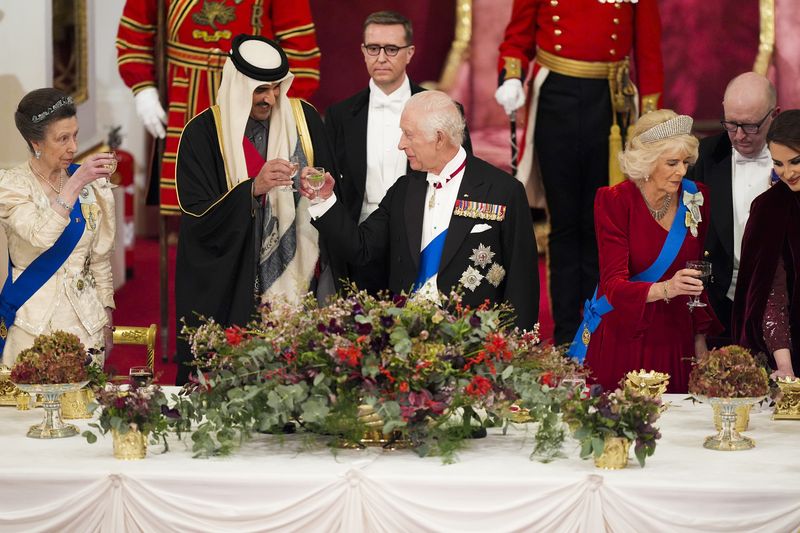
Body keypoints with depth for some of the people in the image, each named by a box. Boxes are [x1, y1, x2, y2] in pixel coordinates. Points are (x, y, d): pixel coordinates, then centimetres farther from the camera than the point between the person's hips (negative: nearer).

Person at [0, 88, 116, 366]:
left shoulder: (91, 184, 5)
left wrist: (107, 322, 10)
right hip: (33, 322, -4)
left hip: (87, 318, 4)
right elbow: (41, 237, -25)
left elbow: (99, 258, 11)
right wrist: (76, 183, -28)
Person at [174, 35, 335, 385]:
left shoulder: (304, 119, 3)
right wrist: (253, 189, -24)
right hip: (228, 289, -3)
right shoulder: (204, 132, -7)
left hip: (295, 277, 3)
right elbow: (198, 217, -12)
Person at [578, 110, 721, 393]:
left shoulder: (696, 198, 1)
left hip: (673, 338, 3)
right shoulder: (614, 201, -11)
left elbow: (698, 271, 11)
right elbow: (613, 284, -18)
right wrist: (665, 289, -35)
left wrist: (700, 336, 9)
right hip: (619, 338, -3)